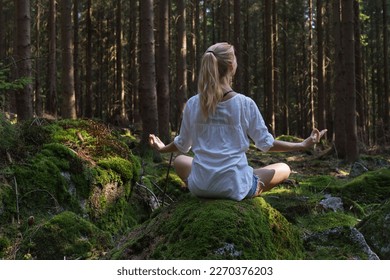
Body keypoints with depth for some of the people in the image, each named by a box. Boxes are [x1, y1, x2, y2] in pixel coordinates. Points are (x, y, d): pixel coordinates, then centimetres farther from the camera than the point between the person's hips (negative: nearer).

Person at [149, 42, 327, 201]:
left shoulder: (192, 104, -1)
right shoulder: (245, 104, -9)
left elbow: (182, 145, 11)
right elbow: (266, 144, -1)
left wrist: (162, 148, 33)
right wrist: (303, 145, 11)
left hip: (199, 186, 2)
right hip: (234, 187, -2)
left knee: (180, 160, 36)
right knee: (283, 169, 21)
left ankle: (207, 195, 17)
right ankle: (244, 195, 11)